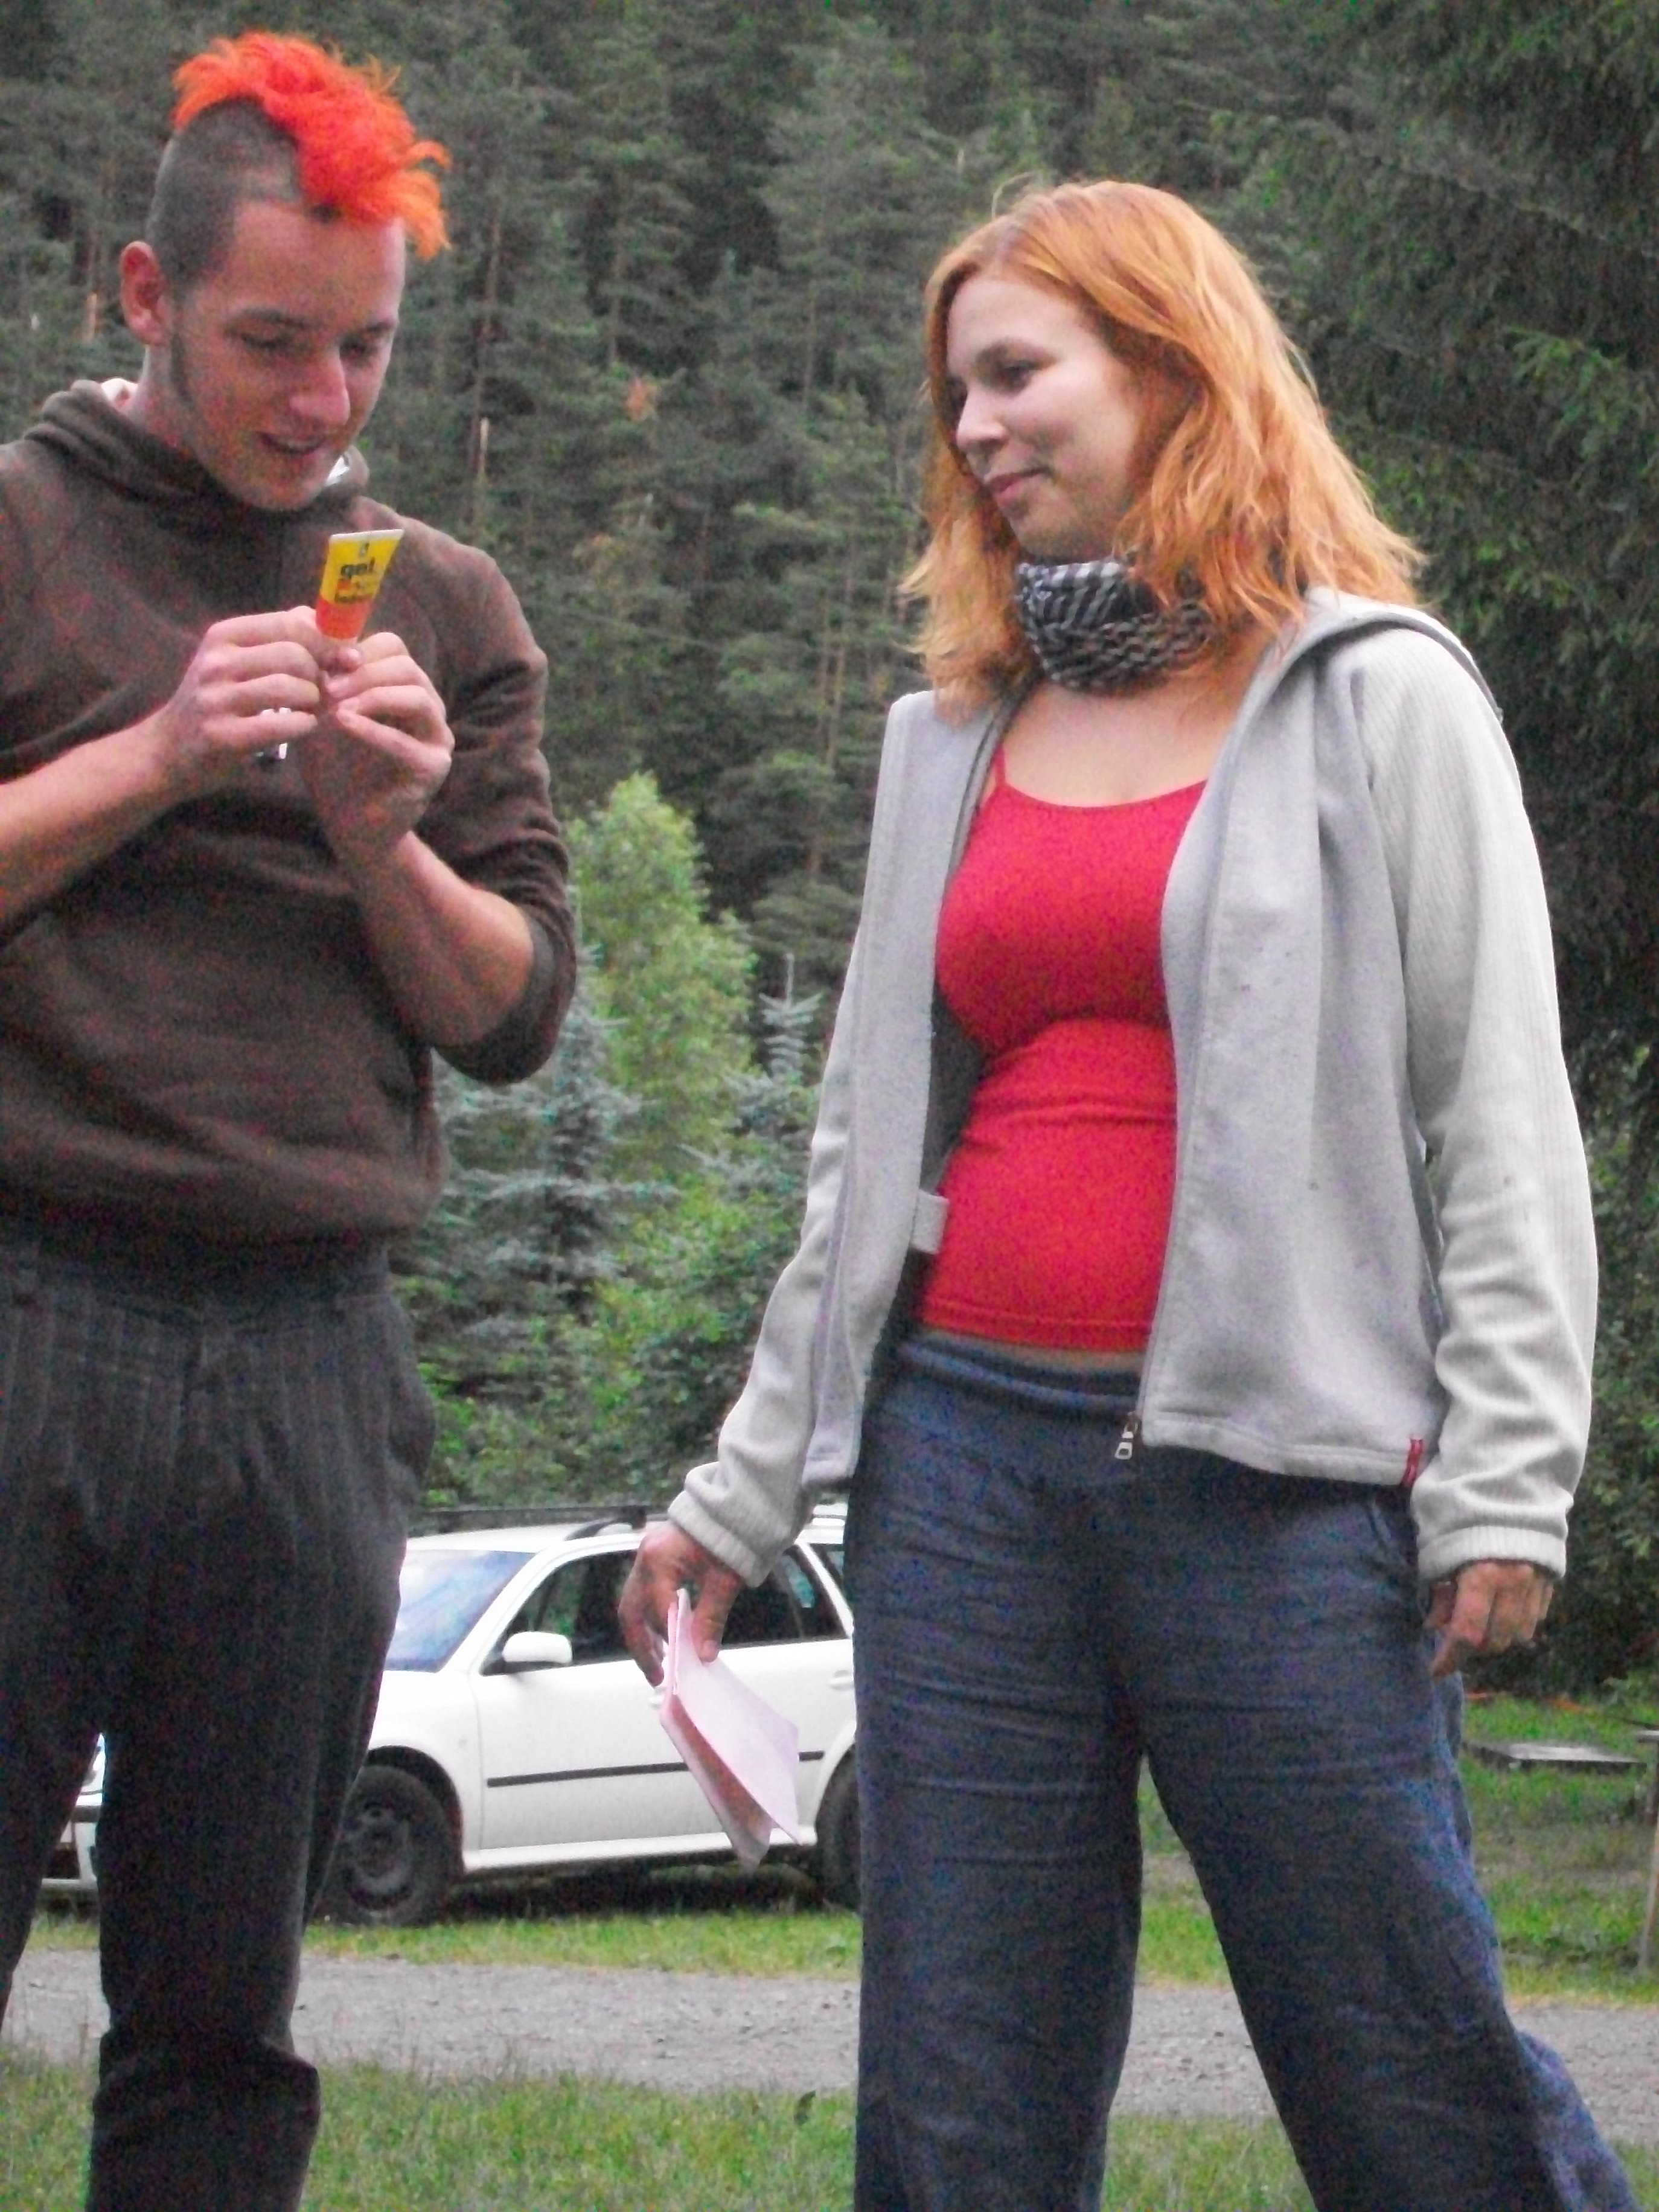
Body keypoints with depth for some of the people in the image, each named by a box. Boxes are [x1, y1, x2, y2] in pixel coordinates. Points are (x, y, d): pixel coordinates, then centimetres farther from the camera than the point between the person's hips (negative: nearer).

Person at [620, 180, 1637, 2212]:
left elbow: (1497, 1110, -1)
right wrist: (744, 1488, 19)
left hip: (1272, 1471, -5)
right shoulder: (954, 740, 18)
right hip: (964, 1454, 5)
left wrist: (1505, 1474, -9)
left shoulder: (1377, 698, 4)